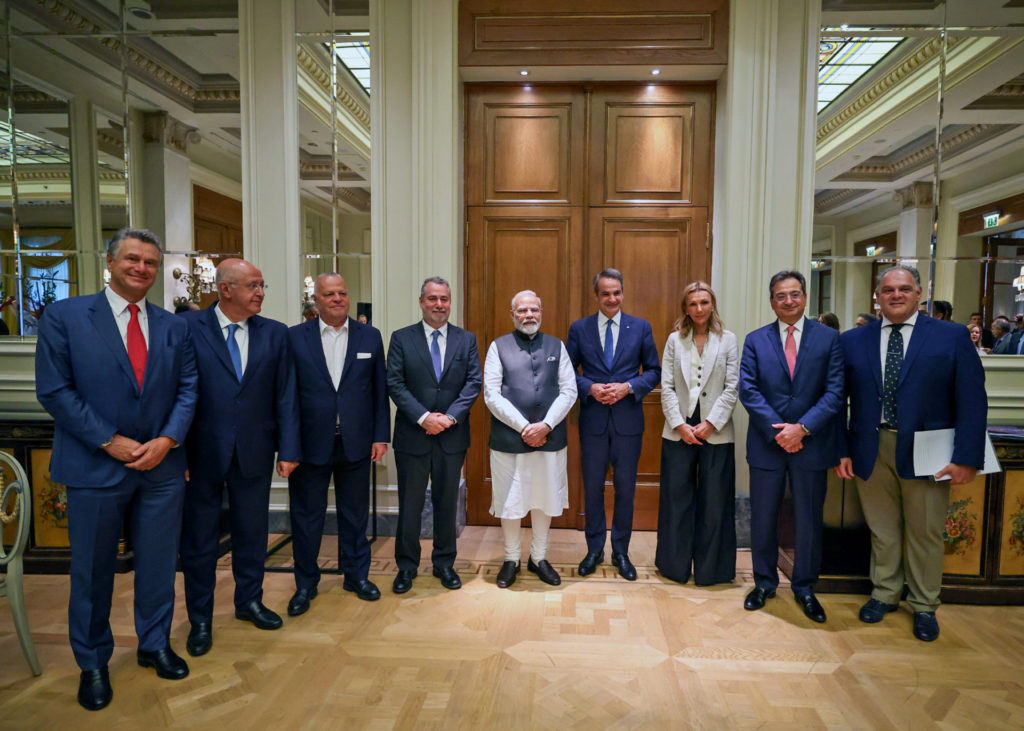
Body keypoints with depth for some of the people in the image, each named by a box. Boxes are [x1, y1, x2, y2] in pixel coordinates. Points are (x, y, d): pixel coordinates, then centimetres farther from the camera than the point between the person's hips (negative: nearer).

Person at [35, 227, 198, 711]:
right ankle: (92, 663, 31)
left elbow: (187, 390, 4)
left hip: (161, 466, 3)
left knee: (158, 564, 13)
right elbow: (54, 390, -8)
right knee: (92, 571, 12)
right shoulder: (64, 317, -3)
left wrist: (168, 439, -10)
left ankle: (155, 645, 33)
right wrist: (110, 441, -14)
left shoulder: (174, 327, 6)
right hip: (96, 467, -2)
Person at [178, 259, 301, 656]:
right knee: (199, 538, 11)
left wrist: (289, 449, -3)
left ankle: (249, 601, 37)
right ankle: (200, 619, 29)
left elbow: (286, 396, 2)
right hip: (201, 452, -2)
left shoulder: (275, 333, 3)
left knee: (252, 532, 16)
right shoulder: (187, 327, -5)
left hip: (254, 453, 3)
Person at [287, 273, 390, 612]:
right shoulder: (294, 337, -1)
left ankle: (357, 575, 31)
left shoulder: (370, 336, 4)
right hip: (310, 444, -1)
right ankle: (306, 583, 28)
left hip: (356, 444, 1)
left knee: (355, 514, 13)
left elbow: (380, 391, 4)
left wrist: (380, 436, 0)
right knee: (307, 516, 10)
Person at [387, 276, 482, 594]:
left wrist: (450, 416, -13)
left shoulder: (467, 339, 6)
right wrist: (423, 417, -16)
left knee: (447, 504, 13)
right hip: (412, 436, -1)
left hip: (452, 437, 2)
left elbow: (474, 383, -1)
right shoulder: (401, 338, 1)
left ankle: (444, 563, 29)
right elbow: (394, 384, -6)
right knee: (409, 505, 8)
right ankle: (406, 566, 25)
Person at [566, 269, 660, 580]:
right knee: (592, 487, 9)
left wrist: (628, 387, -12)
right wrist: (590, 388, -13)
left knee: (625, 487, 8)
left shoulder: (641, 327, 3)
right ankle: (594, 549, 26)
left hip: (628, 420, 0)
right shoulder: (579, 329, 3)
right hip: (593, 420, 0)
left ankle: (621, 551, 25)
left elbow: (654, 371, 4)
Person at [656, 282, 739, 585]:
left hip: (716, 432, -1)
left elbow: (731, 388, -1)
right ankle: (675, 564, 22)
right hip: (679, 431, 1)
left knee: (714, 501, 5)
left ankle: (710, 568, 21)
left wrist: (710, 424, -10)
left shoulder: (728, 340, 3)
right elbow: (667, 387, 2)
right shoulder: (674, 340, 6)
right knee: (676, 499, 7)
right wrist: (680, 425, -8)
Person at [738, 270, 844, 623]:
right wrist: (778, 431, -14)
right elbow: (748, 390, -4)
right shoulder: (755, 340, 3)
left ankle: (805, 587, 29)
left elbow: (834, 391, -5)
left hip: (811, 444, 0)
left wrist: (802, 428, -15)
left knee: (809, 520, 10)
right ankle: (764, 582, 29)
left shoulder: (828, 337, 2)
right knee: (763, 518, 11)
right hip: (767, 444, 1)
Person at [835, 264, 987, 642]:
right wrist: (841, 450, -2)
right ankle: (884, 594, 33)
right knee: (882, 530, 14)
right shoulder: (853, 341, 4)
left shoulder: (952, 337, -1)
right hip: (871, 451, 2)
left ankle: (924, 606, 30)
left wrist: (967, 457, -11)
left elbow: (972, 401, -4)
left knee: (925, 533, 11)